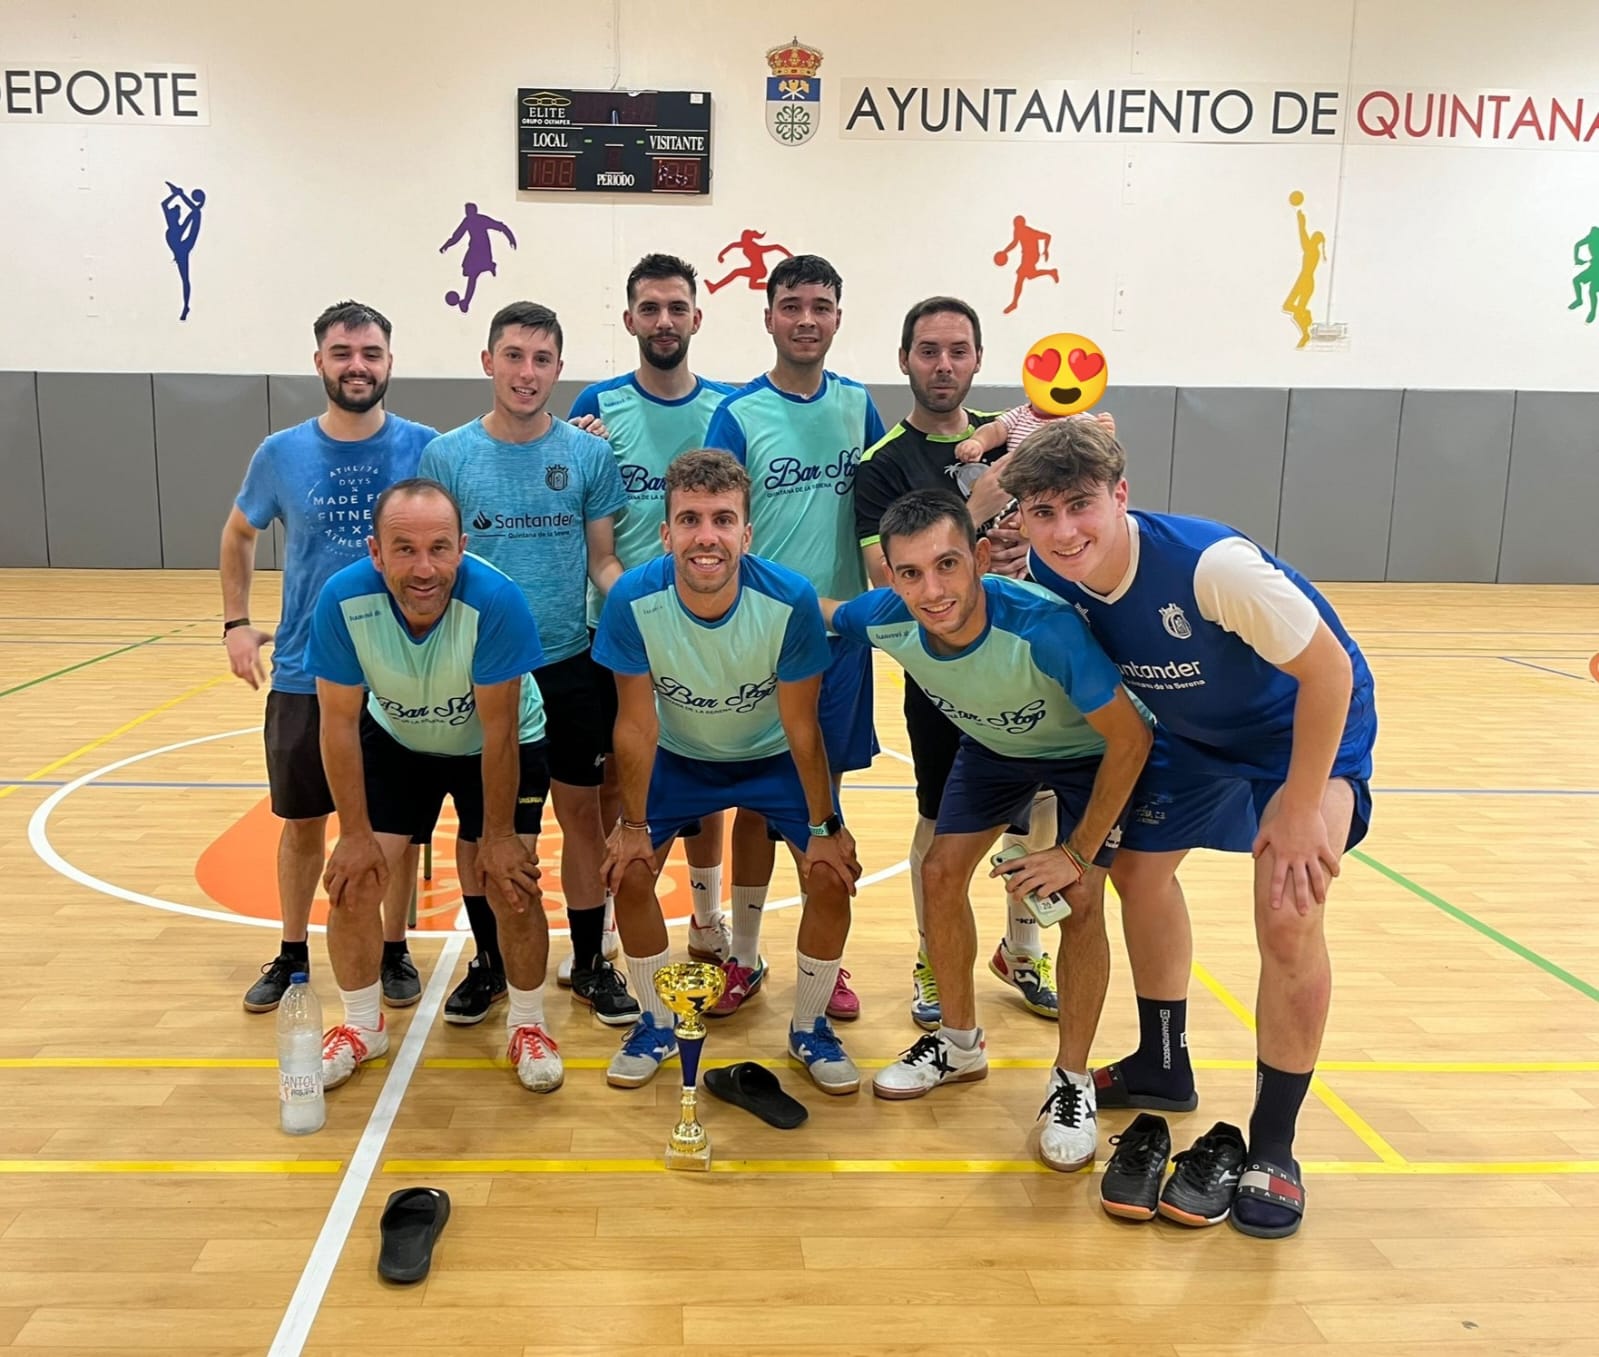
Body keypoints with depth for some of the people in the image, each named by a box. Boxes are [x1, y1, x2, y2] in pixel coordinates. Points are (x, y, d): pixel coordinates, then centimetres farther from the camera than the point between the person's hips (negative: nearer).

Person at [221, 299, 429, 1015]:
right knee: (303, 822, 12)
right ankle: (292, 953, 31)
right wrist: (236, 623, 7)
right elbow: (239, 533, 15)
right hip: (304, 674, 1)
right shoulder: (281, 453, -2)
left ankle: (394, 950, 27)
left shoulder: (423, 447, -7)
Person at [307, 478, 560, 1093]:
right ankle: (362, 1026, 23)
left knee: (512, 883, -10)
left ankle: (528, 1026, 15)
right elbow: (339, 724, -18)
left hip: (499, 746, -2)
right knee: (352, 877, -2)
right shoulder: (342, 599, -30)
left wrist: (498, 836, -18)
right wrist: (356, 833, -14)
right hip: (395, 740, 3)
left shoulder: (495, 599, -37)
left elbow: (498, 730, -26)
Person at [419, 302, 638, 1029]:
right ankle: (488, 961, 28)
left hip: (569, 665, 0)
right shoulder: (447, 455, -2)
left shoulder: (589, 454, -2)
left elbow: (603, 560, 2)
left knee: (581, 814, 7)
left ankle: (590, 963, 23)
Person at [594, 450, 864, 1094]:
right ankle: (656, 1024, 18)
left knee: (832, 877, -11)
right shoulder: (633, 600, -29)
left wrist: (824, 829, -13)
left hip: (774, 757, -1)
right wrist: (633, 824, -10)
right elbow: (637, 724, -18)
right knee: (629, 874, -8)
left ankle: (809, 1028, 15)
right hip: (678, 756, 1)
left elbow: (800, 726, -20)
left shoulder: (791, 600, -32)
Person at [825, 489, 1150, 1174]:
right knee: (941, 873, -2)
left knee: (1078, 901, -17)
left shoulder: (1044, 626, -43)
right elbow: (820, 610, -3)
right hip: (994, 745, 5)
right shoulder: (888, 620, -28)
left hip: (1089, 751, -4)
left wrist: (1079, 853, -28)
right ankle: (960, 1041, 21)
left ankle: (1072, 1080, 4)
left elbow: (1130, 737, -32)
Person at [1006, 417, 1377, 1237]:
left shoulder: (1213, 564, -38)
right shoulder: (1048, 578, -19)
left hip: (1306, 727, -6)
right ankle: (1162, 1068, 36)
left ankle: (1270, 1151, 3)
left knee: (1288, 920, -16)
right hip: (1190, 731, 7)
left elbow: (1328, 670, -28)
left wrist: (1301, 807, -23)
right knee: (1139, 871, 13)